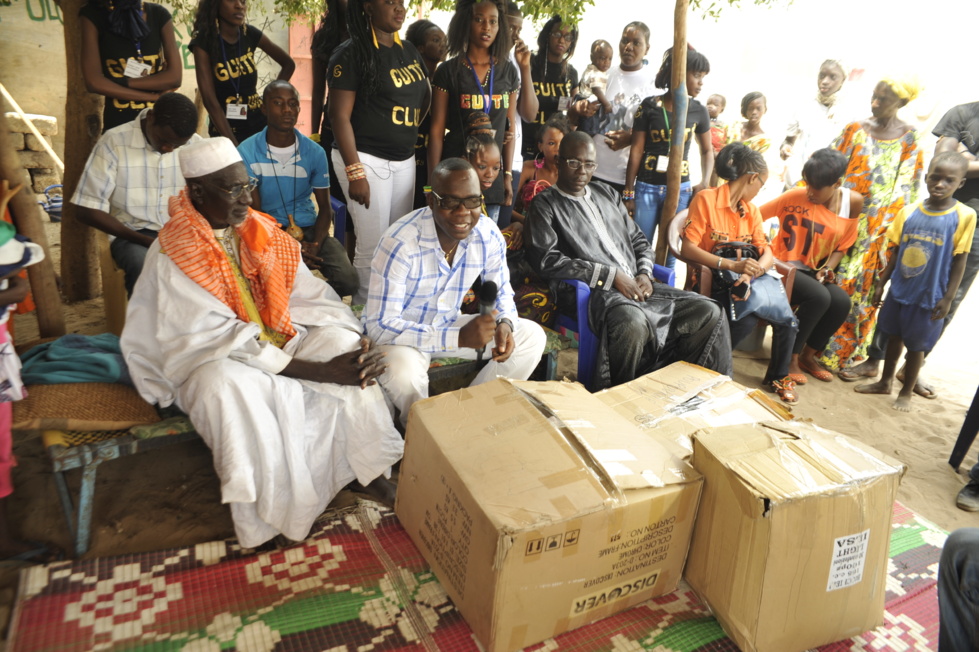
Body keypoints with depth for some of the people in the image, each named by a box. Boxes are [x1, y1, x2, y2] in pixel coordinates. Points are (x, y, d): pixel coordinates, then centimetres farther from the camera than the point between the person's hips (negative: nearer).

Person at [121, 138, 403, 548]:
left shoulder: (262, 233, -1)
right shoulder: (173, 256, -19)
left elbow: (312, 297, -3)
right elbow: (221, 341, -25)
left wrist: (361, 342, -22)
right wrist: (319, 371, -30)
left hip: (276, 342, 5)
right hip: (209, 360, -5)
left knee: (343, 342, -19)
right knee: (229, 383, -38)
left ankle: (369, 467, -10)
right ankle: (263, 516, -22)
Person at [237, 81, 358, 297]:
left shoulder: (315, 152, 1)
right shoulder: (247, 152, -6)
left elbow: (324, 207, 4)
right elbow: (254, 212, -5)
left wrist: (315, 245, -16)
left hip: (309, 228, 2)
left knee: (348, 280, -21)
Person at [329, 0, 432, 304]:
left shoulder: (410, 52, 12)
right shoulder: (352, 53, -8)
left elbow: (425, 97, 25)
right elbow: (340, 116, -13)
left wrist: (410, 132, 10)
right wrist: (355, 172, -19)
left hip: (405, 160, 6)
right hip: (367, 159, -6)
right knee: (373, 247, -4)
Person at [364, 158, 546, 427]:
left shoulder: (489, 235, -12)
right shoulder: (400, 243, -29)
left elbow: (500, 290, 6)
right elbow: (380, 325, -30)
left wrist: (505, 323, -19)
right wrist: (458, 338, -37)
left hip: (449, 323, 6)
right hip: (399, 332, -5)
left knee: (532, 336, -3)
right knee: (404, 376, -38)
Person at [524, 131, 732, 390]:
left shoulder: (606, 193, 23)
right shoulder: (545, 205, 2)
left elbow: (638, 240, 26)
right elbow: (548, 260, -12)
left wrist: (644, 274, 3)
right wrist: (612, 275, -14)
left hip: (636, 286, 7)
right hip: (596, 292, -7)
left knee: (709, 312, -8)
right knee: (633, 322, -39)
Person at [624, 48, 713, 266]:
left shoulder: (698, 111, 6)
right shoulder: (650, 106, -1)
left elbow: (707, 151, 15)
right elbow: (636, 151, 0)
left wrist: (705, 183, -3)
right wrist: (629, 193, -2)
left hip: (679, 189, 2)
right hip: (646, 187, -2)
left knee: (669, 254, 6)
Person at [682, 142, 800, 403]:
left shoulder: (751, 210, 14)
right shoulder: (706, 199, -7)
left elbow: (766, 254, 4)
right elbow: (687, 249, -17)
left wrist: (750, 273, -19)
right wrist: (732, 265, -27)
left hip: (748, 278, 6)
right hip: (713, 279, -6)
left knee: (786, 319, -12)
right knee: (747, 318, -31)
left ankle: (778, 377, 12)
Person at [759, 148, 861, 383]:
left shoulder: (852, 202, -2)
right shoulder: (796, 196, -13)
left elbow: (842, 245, 7)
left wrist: (828, 268, -9)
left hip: (812, 270, 5)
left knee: (842, 302, -21)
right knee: (819, 297, -29)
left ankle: (809, 356, 3)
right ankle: (790, 357, -8)